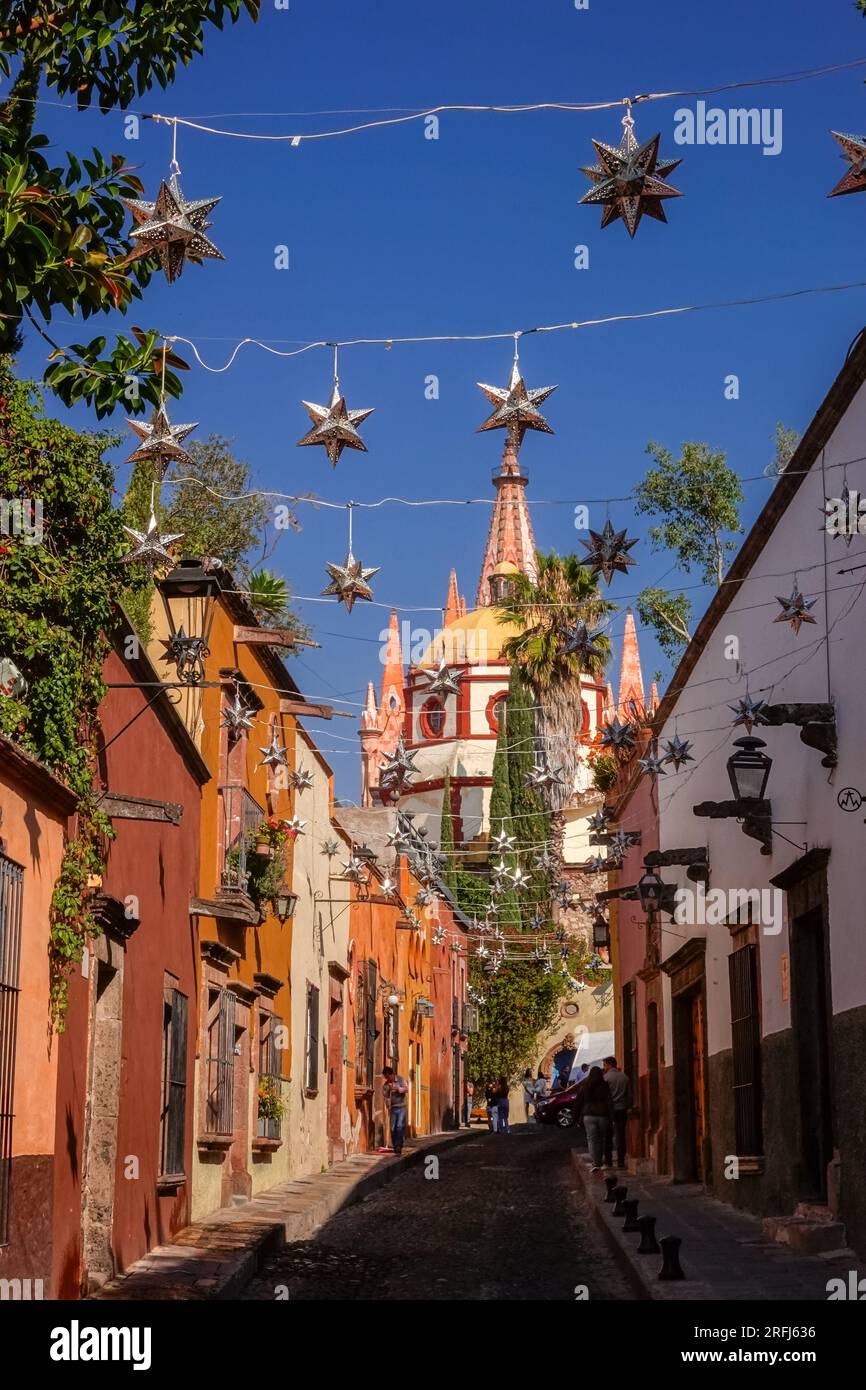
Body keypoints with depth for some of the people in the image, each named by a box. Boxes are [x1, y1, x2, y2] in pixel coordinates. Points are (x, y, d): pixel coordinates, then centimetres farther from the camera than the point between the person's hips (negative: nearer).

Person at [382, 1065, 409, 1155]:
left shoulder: (401, 1080, -2)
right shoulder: (386, 1084, 6)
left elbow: (406, 1089, -14)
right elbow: (386, 1097, 8)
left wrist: (397, 1088, -27)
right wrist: (388, 1107, 0)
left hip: (402, 1107, -3)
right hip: (393, 1108, 3)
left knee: (400, 1127, -12)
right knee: (393, 1128, 2)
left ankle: (399, 1146, -12)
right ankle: (395, 1146, 11)